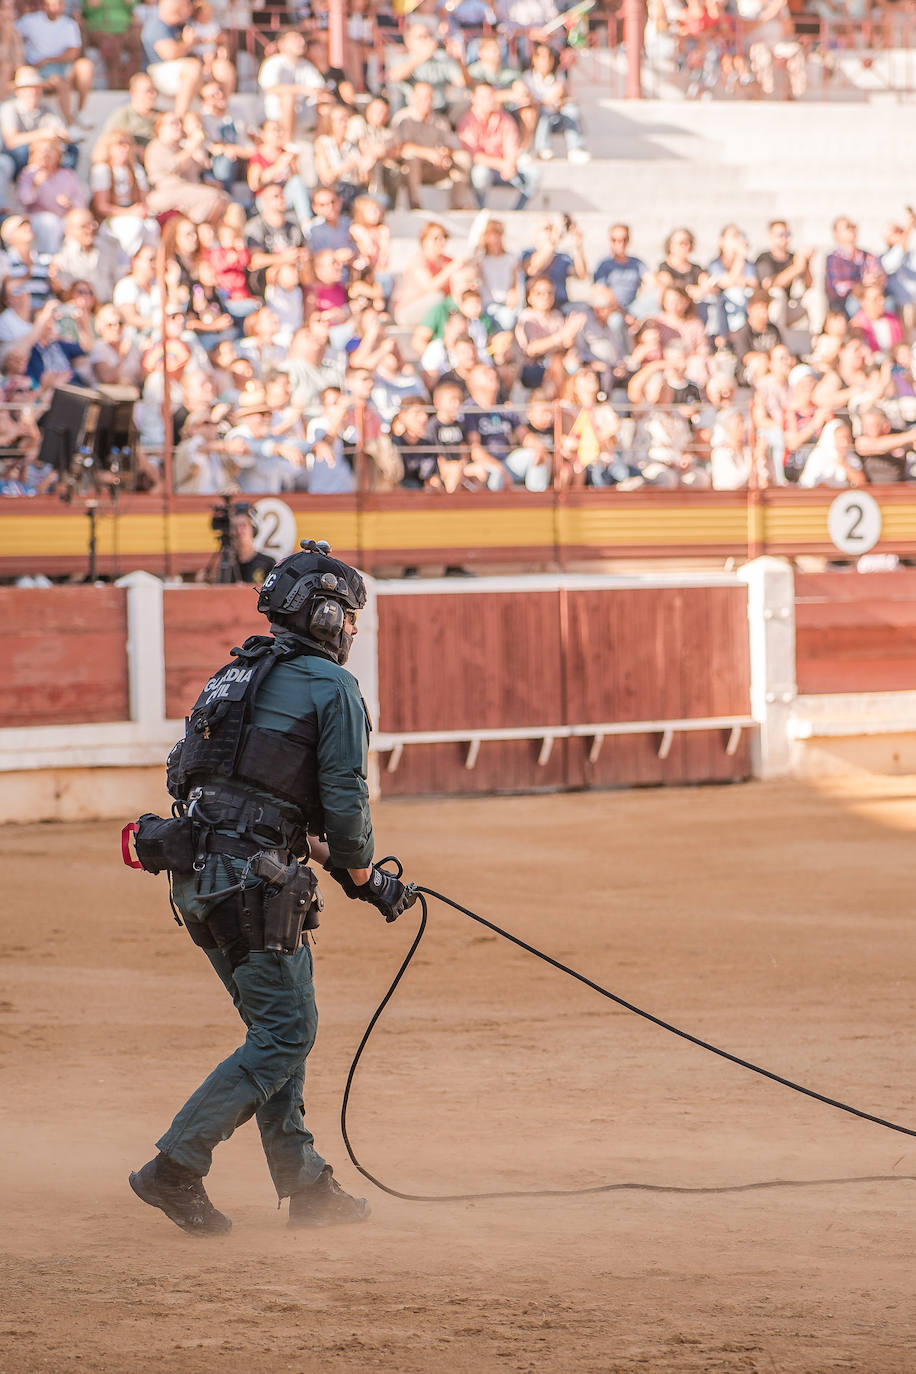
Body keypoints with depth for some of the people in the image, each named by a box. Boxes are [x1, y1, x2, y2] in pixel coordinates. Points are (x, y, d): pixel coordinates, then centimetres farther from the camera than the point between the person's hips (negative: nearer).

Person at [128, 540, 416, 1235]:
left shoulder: (237, 675, 19)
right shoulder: (332, 688, -5)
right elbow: (344, 800, -10)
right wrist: (366, 878, 6)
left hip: (198, 878, 9)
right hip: (255, 884, -9)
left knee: (277, 1025, 16)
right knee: (286, 1034, -4)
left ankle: (305, 1184, 17)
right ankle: (175, 1168, -9)